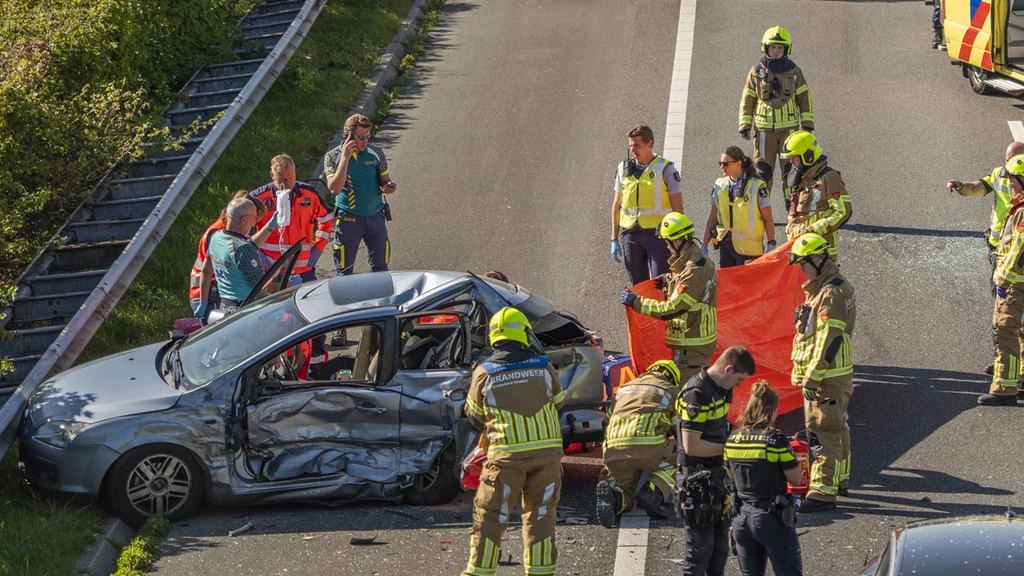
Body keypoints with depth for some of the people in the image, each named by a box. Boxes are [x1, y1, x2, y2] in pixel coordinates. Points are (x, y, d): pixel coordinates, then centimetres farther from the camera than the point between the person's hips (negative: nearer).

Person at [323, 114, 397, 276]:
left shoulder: (376, 152, -1)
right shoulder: (333, 156, -8)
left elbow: (384, 179, 12)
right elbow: (335, 188, -20)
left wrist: (389, 186, -14)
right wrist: (345, 157, -22)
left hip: (376, 217, 2)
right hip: (348, 218, -2)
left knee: (380, 270, 5)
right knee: (345, 273, 3)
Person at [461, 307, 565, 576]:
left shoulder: (484, 373, -3)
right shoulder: (542, 366, 2)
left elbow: (475, 417, 7)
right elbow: (558, 402, 15)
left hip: (507, 454, -2)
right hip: (547, 451, 2)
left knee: (490, 516, 6)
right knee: (539, 514, 13)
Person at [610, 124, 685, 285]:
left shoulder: (665, 169, -3)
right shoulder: (624, 169, 9)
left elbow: (677, 208, -2)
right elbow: (617, 205, 15)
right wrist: (614, 240, 11)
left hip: (658, 235, -4)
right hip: (630, 235, 4)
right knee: (637, 285, 6)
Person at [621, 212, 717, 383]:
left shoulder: (694, 272, -26)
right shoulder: (699, 259, 5)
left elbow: (671, 309, -24)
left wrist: (635, 302, -16)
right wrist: (667, 282, 11)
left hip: (692, 344, -10)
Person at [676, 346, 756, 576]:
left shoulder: (721, 390, 7)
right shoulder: (696, 395, -23)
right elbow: (692, 446, -26)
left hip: (716, 477, 10)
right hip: (697, 480, -10)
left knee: (720, 543, 18)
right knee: (700, 546, -3)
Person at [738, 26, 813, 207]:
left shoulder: (794, 72, 5)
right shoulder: (757, 72, 4)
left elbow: (804, 99, 9)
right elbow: (747, 101, 7)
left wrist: (807, 124, 3)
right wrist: (744, 126, 2)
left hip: (789, 127, 0)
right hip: (764, 129, 0)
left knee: (790, 167, 0)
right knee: (763, 169, 0)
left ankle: (793, 205, 6)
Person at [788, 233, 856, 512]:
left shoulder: (832, 293, -19)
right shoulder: (822, 288, 15)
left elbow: (829, 340, -24)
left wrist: (812, 378, -22)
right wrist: (809, 375, 23)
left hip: (829, 377, -11)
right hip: (829, 375, 11)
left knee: (824, 432, -11)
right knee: (836, 428, 20)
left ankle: (824, 491, -12)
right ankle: (839, 479, 32)